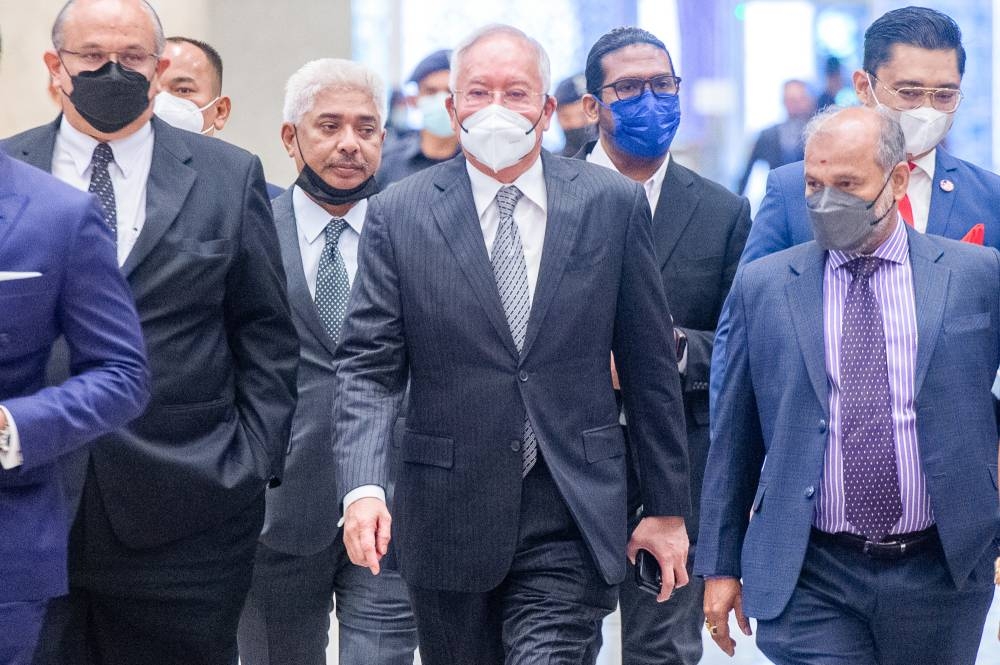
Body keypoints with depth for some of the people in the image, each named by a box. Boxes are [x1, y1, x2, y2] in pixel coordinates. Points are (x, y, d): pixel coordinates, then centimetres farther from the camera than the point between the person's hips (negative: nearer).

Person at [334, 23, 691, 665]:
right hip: (449, 514, 1)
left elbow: (650, 365, 4)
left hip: (572, 519, -1)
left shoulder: (613, 203, 1)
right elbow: (369, 366, -2)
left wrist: (669, 509, 5)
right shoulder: (398, 214, 1)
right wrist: (363, 486, -18)